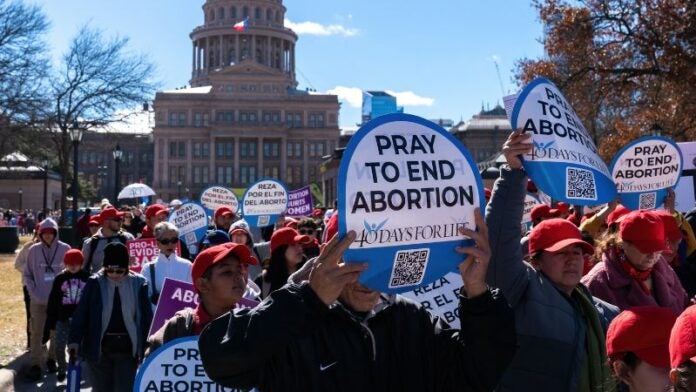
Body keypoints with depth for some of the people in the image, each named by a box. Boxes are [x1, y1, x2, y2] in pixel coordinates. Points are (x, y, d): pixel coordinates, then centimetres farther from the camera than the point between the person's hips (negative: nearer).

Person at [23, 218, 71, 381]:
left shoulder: (65, 249, -6)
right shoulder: (34, 250, -2)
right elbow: (27, 274, 5)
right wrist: (33, 291, -6)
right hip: (38, 300, 0)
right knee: (37, 332, 1)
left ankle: (52, 359, 28)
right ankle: (35, 363, 8)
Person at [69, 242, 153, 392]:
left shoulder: (138, 284, -5)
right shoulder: (95, 283, -6)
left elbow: (146, 316, 0)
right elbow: (81, 313, -5)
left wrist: (148, 347, 0)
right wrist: (75, 340, -14)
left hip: (127, 348, 0)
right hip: (99, 347, 1)